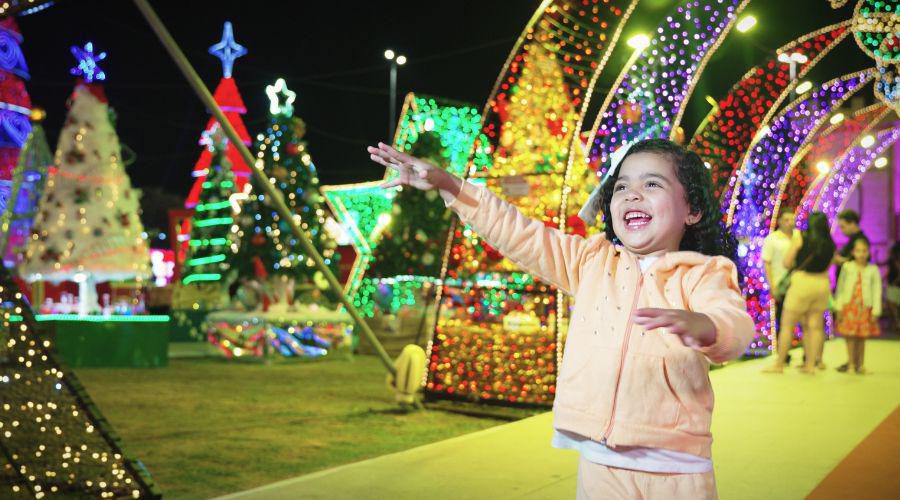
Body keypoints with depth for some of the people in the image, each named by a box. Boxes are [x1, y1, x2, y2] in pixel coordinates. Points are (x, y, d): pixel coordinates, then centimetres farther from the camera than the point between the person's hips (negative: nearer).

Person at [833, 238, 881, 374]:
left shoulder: (873, 270, 2)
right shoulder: (847, 267, 3)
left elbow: (877, 291, 3)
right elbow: (840, 288, 5)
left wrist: (876, 311, 0)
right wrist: (839, 308, 1)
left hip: (865, 308, 0)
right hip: (849, 307, 0)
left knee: (862, 338, 6)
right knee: (850, 337, -1)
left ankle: (860, 365, 16)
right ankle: (851, 364, 6)